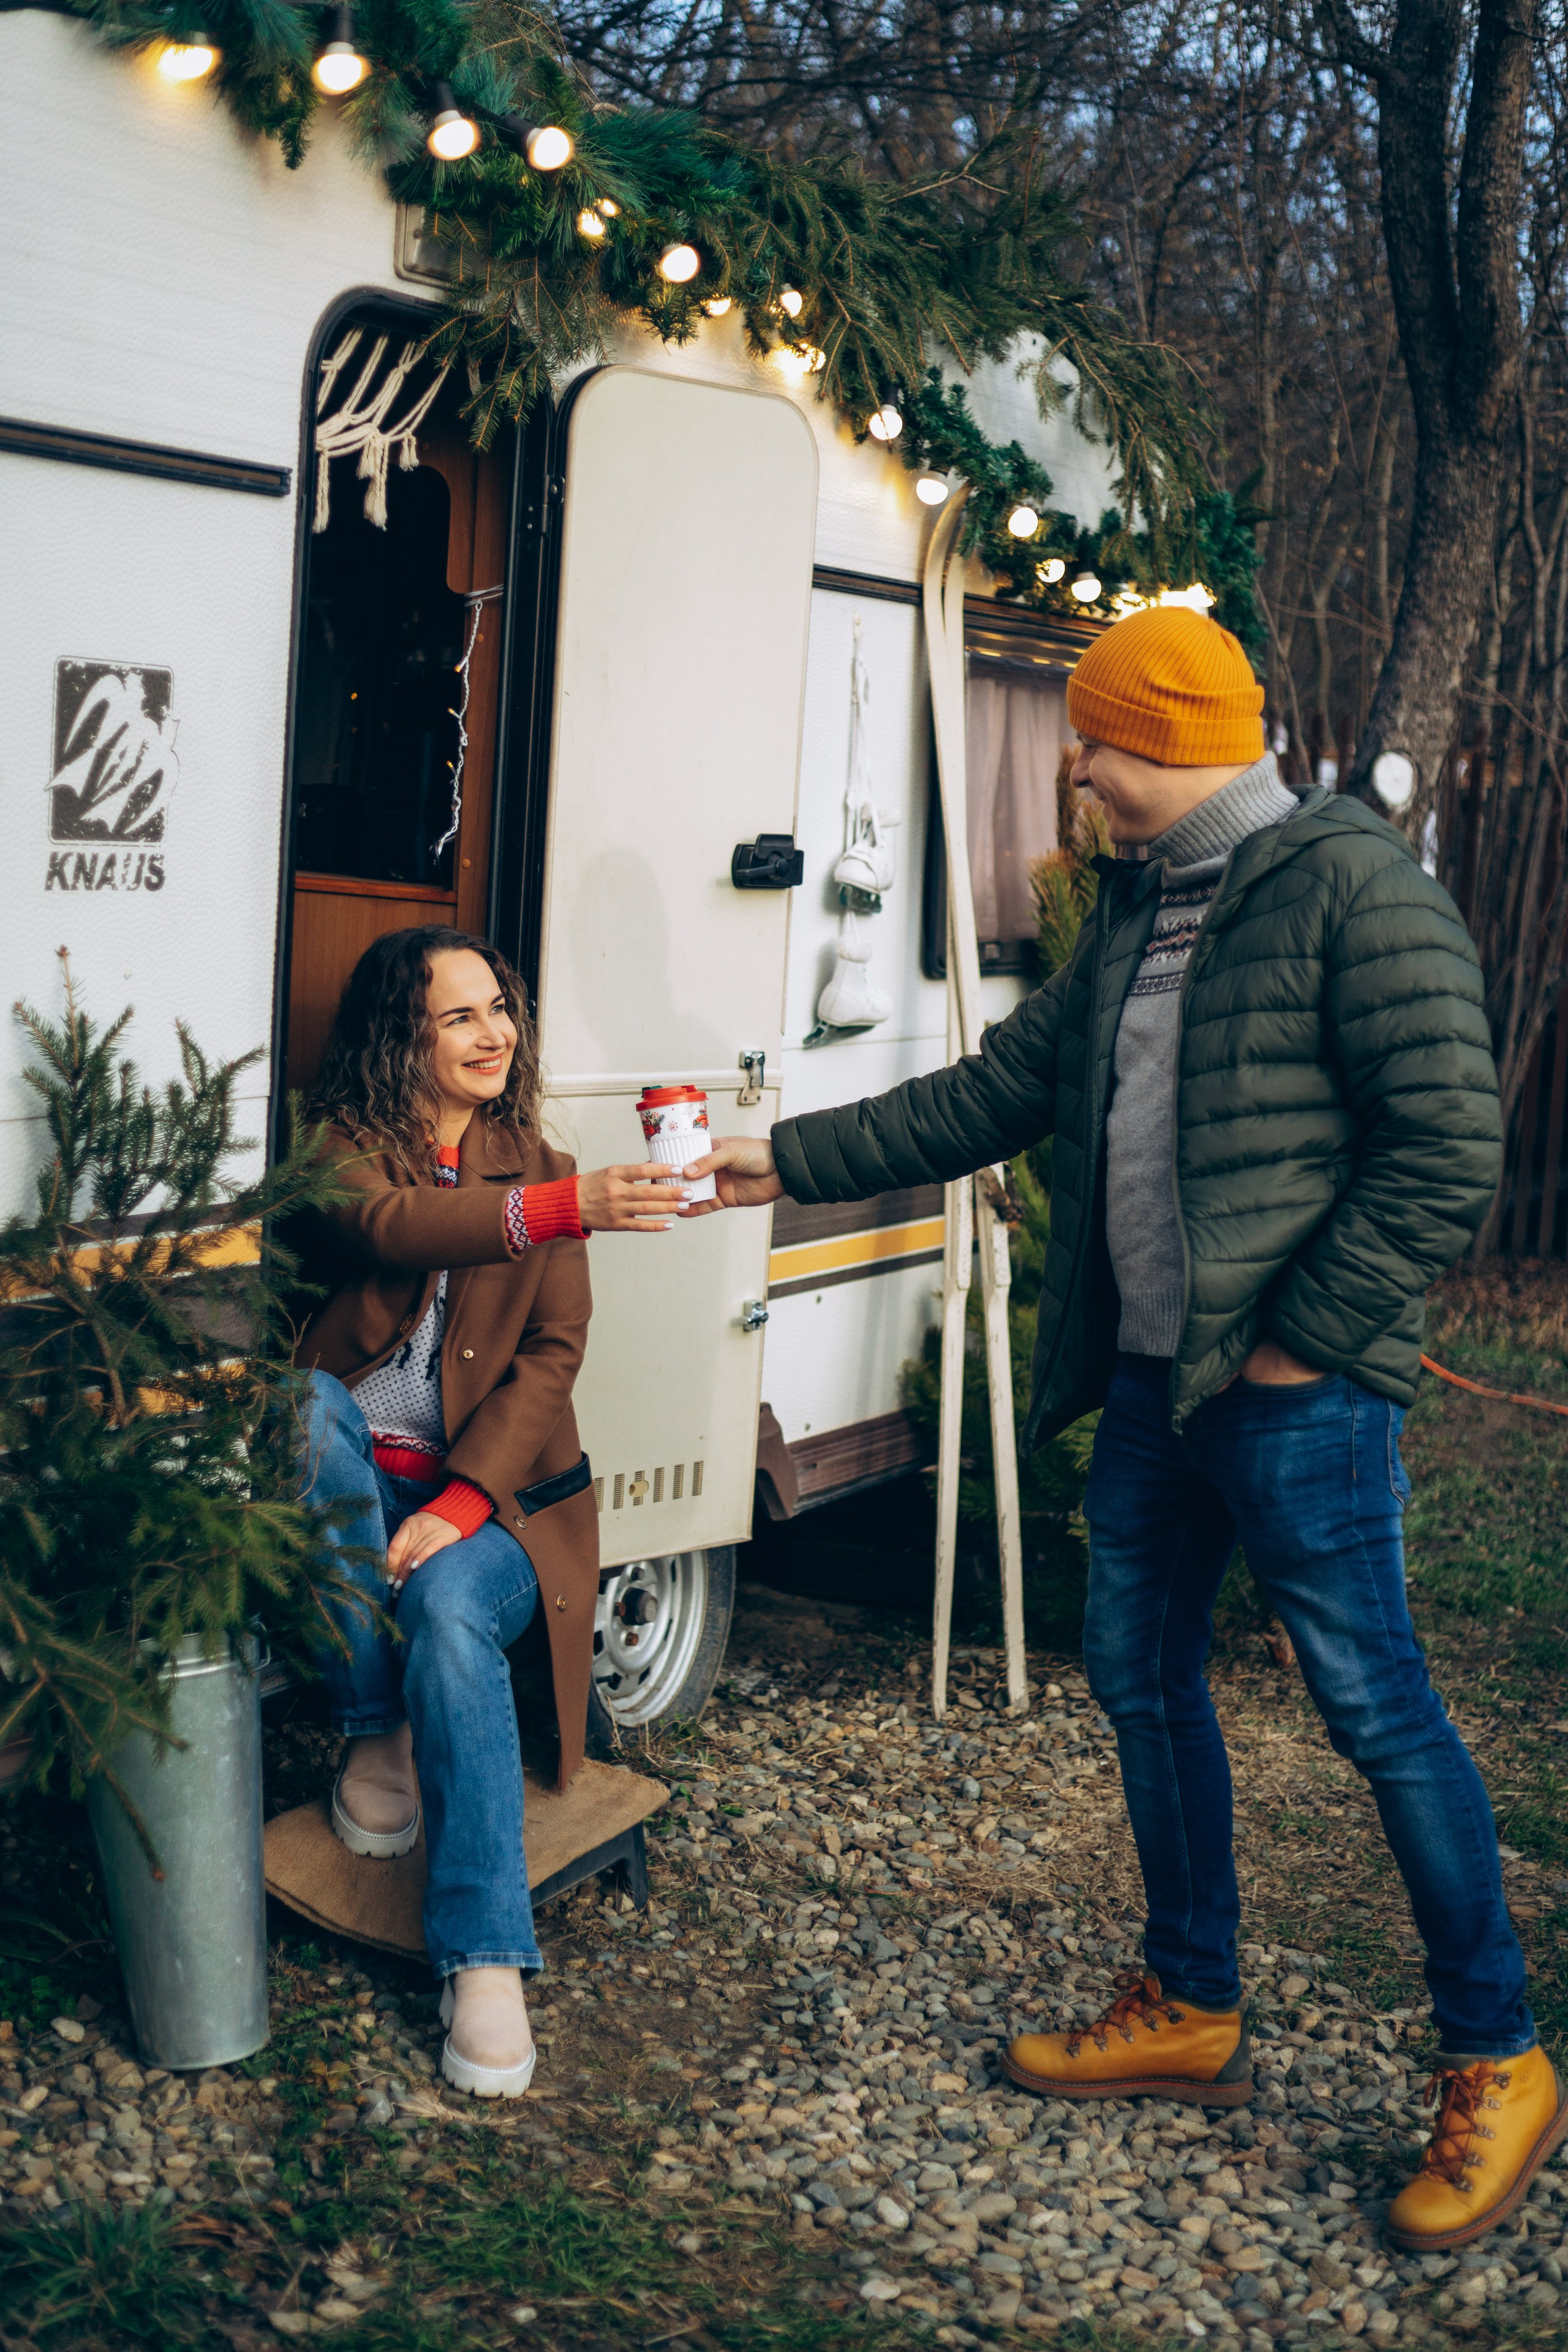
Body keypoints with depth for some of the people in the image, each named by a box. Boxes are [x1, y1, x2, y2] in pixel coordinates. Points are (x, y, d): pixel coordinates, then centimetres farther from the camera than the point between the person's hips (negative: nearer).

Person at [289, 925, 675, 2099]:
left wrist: (460, 1505, -17)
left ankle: (486, 1958, -30)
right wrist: (565, 1210, -42)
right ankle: (374, 1736, -17)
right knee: (306, 1401, -33)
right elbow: (392, 1226, -24)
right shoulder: (342, 1145, 1)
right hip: (345, 1485, 0)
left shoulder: (538, 1167, 9)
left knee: (450, 1610, -32)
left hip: (490, 1489, 0)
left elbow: (552, 1356, -1)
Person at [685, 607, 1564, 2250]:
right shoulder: (1136, 909, 14)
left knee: (1373, 1703, -2)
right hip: (1150, 1376, 9)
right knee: (1140, 1677, 14)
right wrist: (790, 1163, 15)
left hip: (1294, 1392, -9)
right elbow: (1001, 1092, 18)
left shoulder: (1351, 886, -13)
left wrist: (1300, 1342, -16)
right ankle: (1191, 2009, 31)